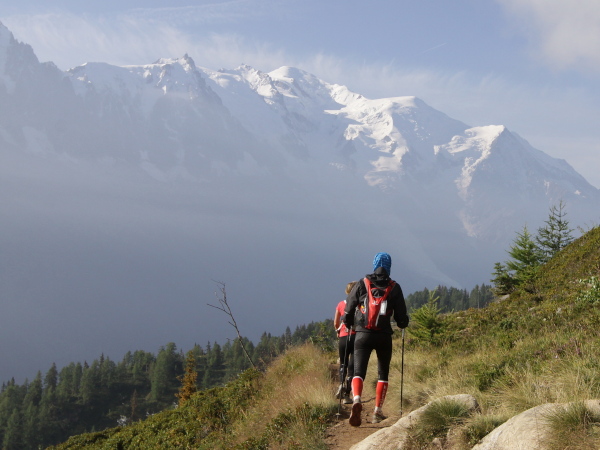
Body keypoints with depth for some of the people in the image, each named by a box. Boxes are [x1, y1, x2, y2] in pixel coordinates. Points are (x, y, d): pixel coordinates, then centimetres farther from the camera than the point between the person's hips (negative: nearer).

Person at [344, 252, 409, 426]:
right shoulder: (394, 288, 2)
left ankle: (356, 400, -30)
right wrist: (403, 323, 28)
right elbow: (401, 317, 4)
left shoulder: (362, 284, 2)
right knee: (383, 373, 13)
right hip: (384, 336, 0)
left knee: (359, 371, -2)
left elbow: (349, 308, 5)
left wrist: (348, 324, 24)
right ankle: (377, 411, 9)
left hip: (363, 335, 0)